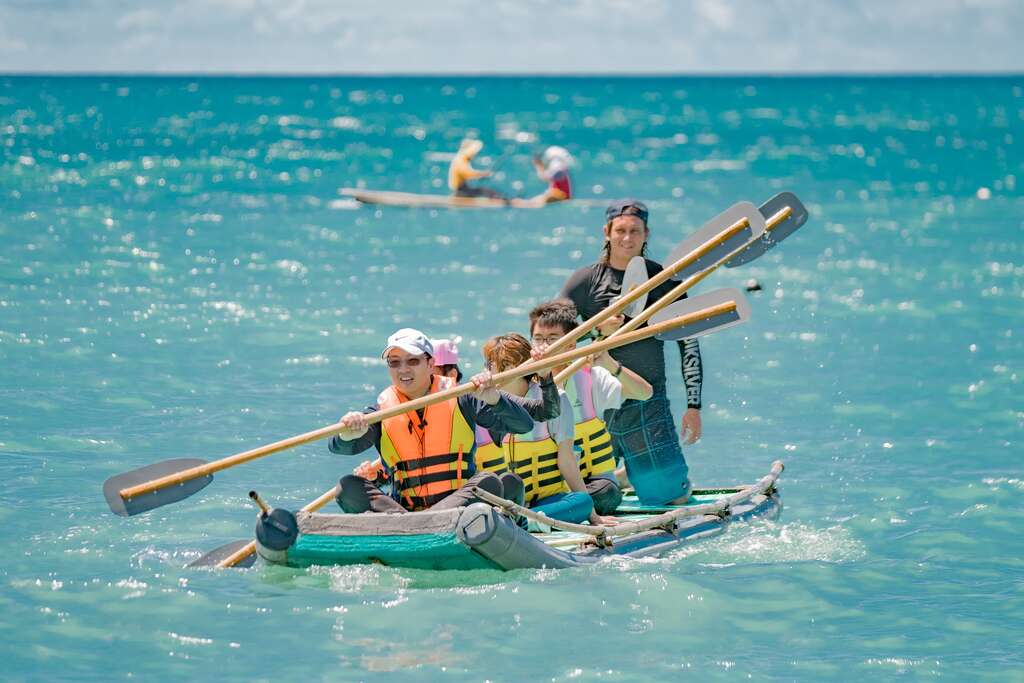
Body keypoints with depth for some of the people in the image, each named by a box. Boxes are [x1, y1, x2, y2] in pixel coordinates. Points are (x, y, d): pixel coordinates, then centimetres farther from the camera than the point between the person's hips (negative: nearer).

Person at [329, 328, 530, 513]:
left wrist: (492, 398, -21)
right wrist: (348, 434, -32)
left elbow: (524, 425, -1)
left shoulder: (459, 400, 6)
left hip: (461, 502, -1)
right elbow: (337, 446, -7)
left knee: (488, 482, -30)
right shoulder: (382, 410, 9)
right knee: (349, 487, -19)